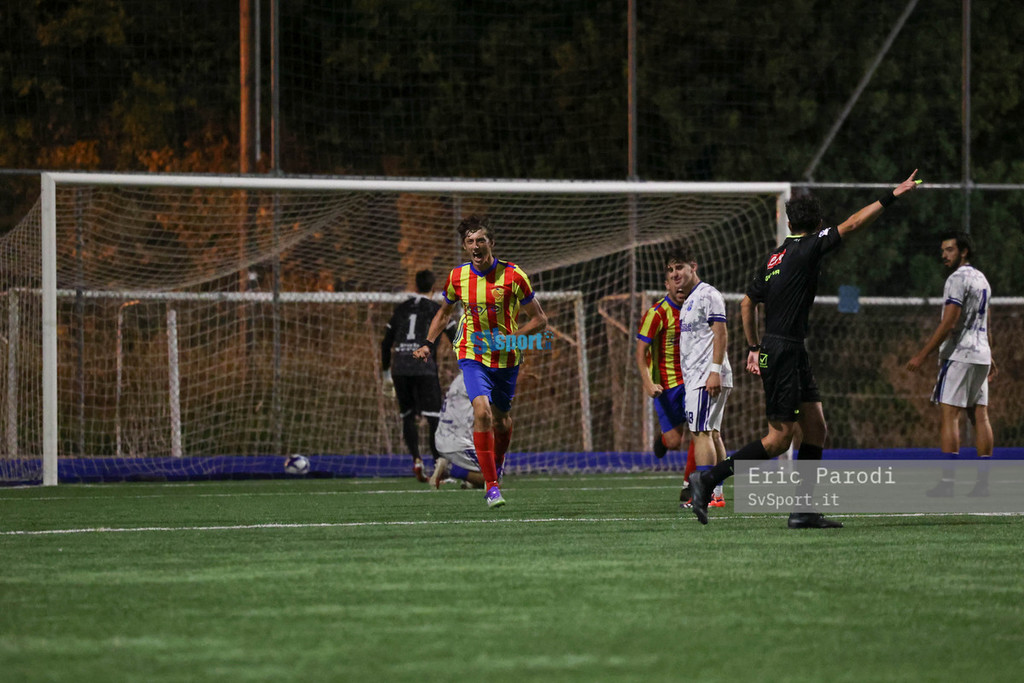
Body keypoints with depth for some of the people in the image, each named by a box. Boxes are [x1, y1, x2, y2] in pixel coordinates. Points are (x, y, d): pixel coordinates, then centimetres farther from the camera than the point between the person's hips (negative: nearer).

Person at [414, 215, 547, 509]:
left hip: (506, 359, 0)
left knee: (501, 419, 13)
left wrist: (509, 338, -19)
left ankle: (496, 467, 45)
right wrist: (428, 344, 4)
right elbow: (444, 313, 16)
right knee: (482, 411, -21)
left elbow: (539, 319, -6)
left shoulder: (512, 276, -13)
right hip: (473, 355, 0)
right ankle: (491, 484, -16)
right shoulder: (457, 277, -4)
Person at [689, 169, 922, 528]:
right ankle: (708, 480, -8)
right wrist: (891, 197, -12)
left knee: (815, 428, 8)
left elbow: (747, 303, 19)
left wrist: (754, 348, 24)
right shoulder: (807, 248, -9)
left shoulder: (777, 255, 14)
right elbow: (851, 225, -15)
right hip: (783, 352, -9)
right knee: (780, 437, -8)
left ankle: (803, 511, 6)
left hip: (793, 354, 9)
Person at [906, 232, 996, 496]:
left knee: (950, 416, -10)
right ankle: (983, 482, 3)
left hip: (958, 355, -9)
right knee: (979, 416, 6)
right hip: (981, 356, 9)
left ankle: (947, 481, -15)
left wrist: (922, 354, -18)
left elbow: (948, 323, -18)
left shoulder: (958, 279, -11)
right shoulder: (981, 279, 17)